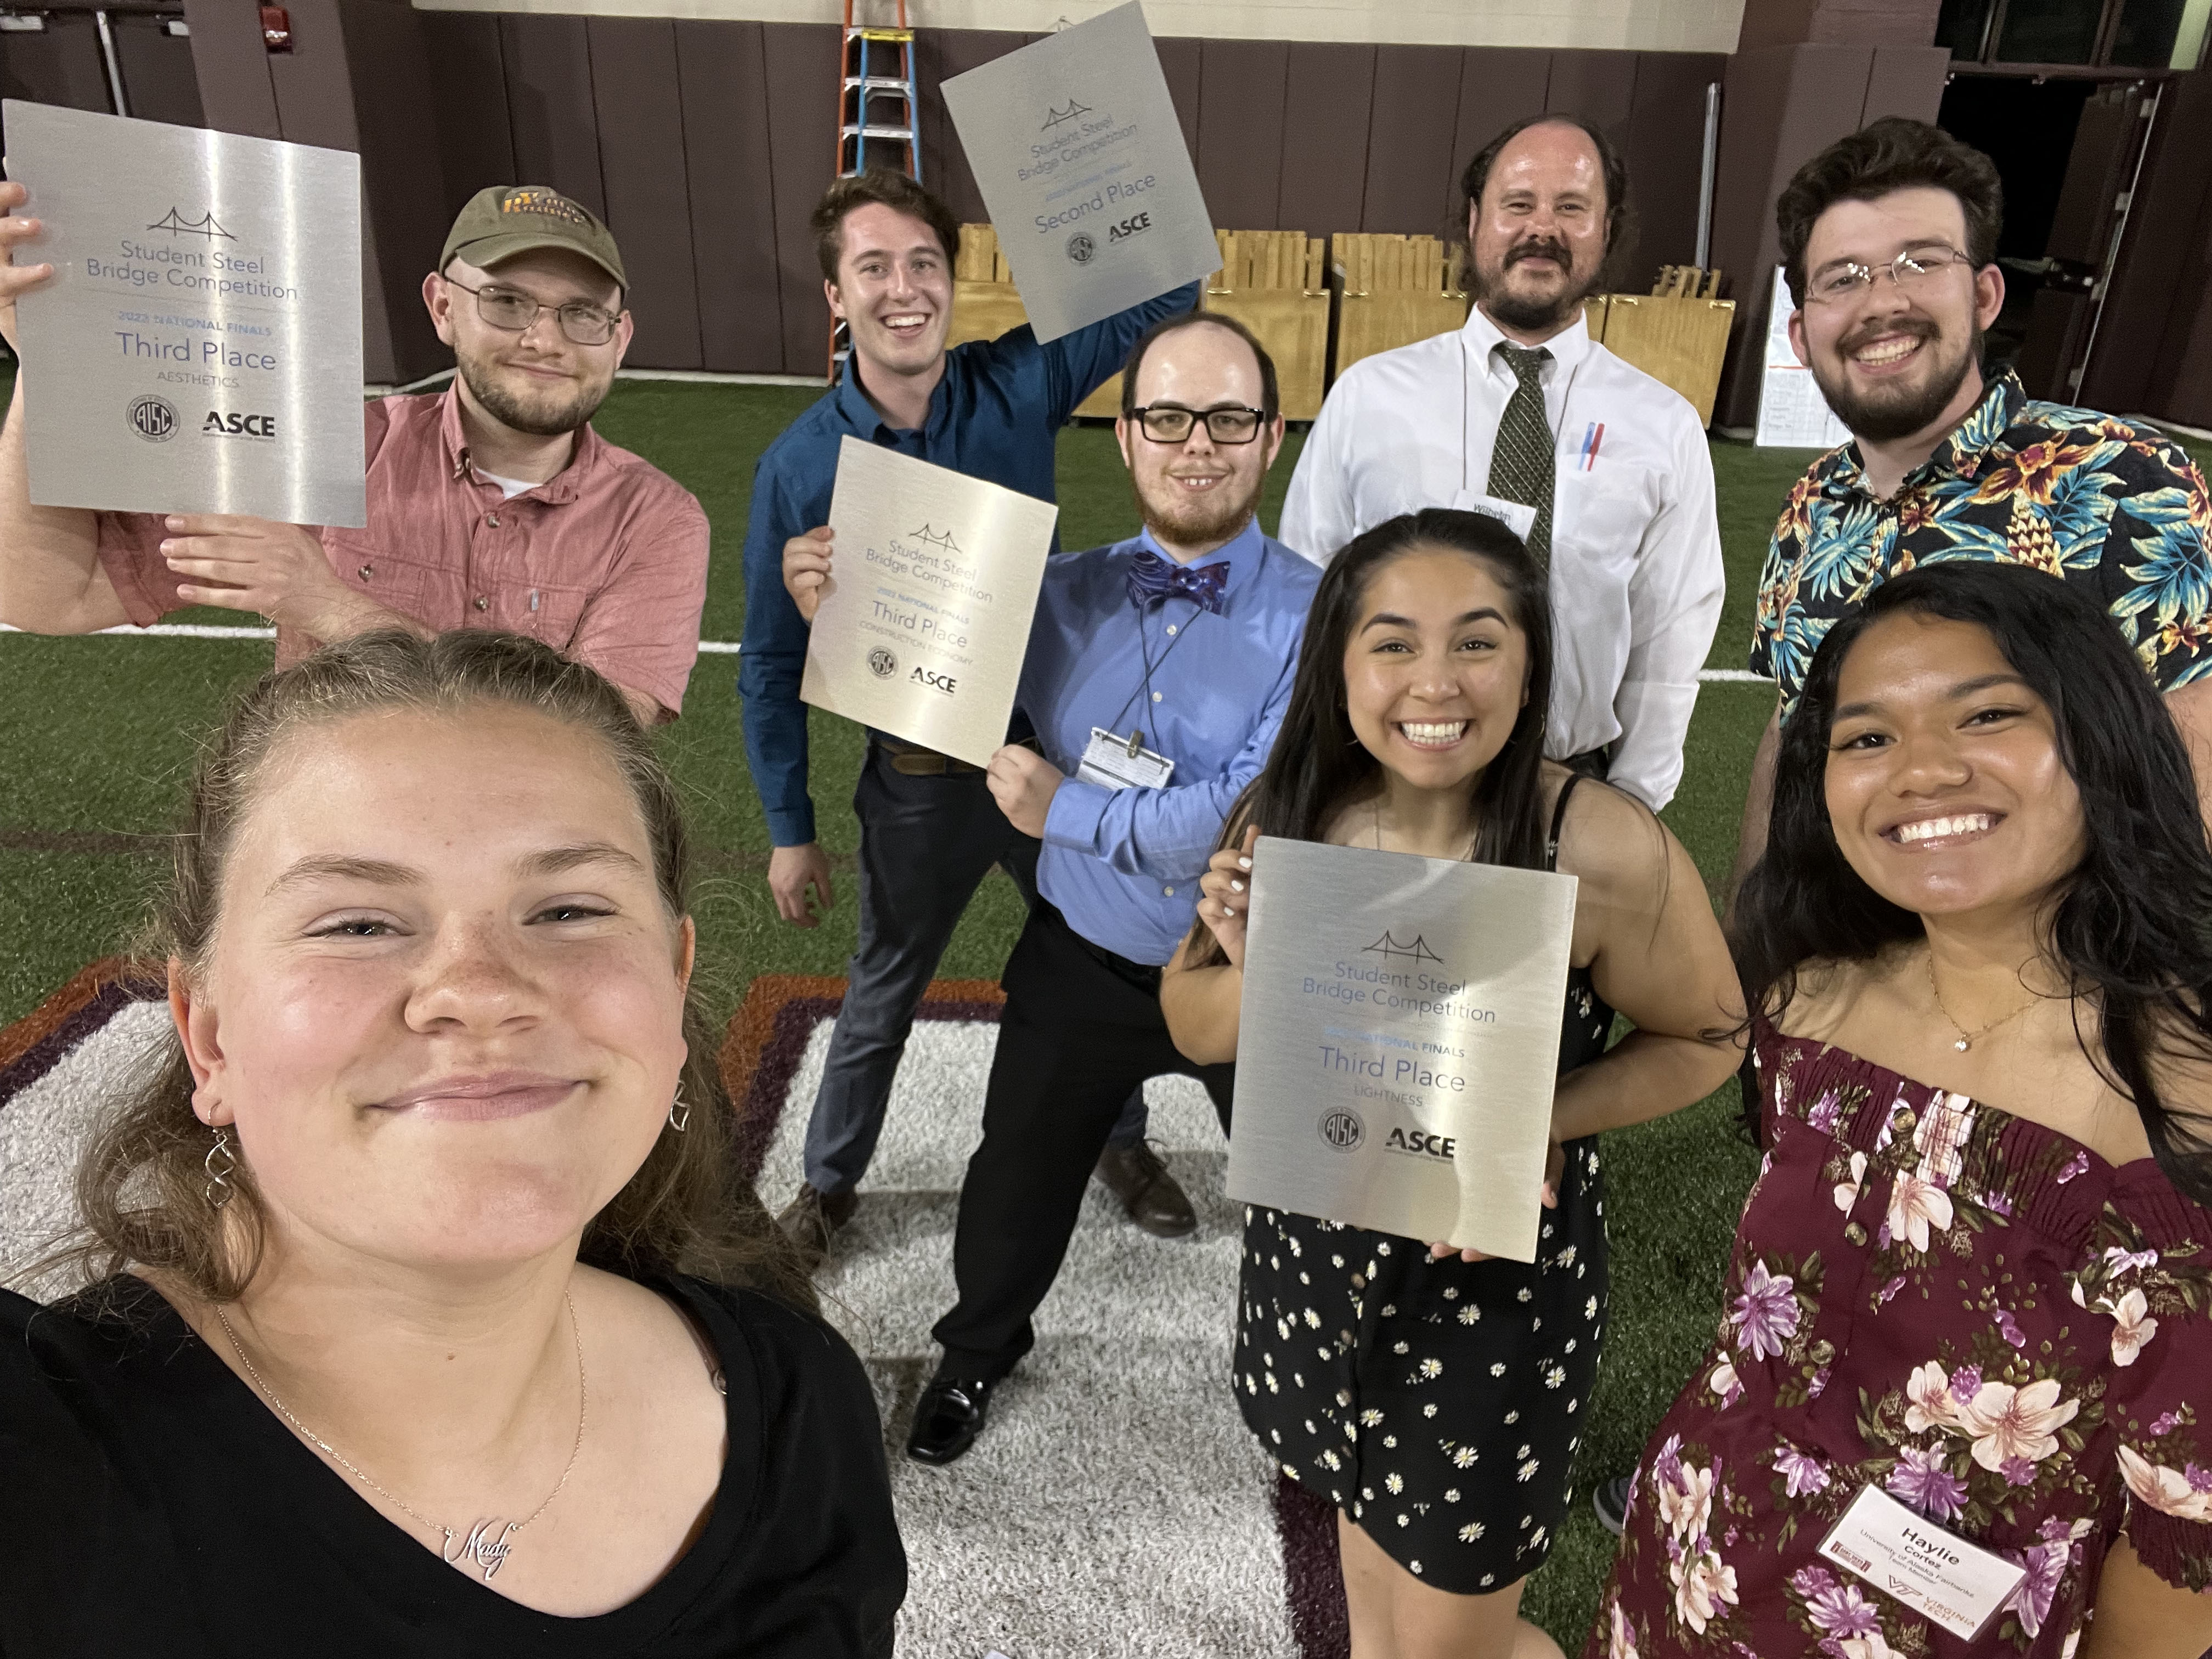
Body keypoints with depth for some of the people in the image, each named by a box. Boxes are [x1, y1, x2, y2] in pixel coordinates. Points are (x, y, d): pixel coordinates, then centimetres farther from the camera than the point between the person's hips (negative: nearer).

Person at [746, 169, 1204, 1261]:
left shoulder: (1018, 385, -10)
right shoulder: (798, 466, -12)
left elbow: (1170, 285, -10)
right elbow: (772, 664, -4)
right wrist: (789, 831, -1)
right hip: (918, 781, -1)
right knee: (881, 997, 18)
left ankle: (1122, 1141, 47)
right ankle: (829, 1182, 43)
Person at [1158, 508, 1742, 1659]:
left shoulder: (1604, 853, -24)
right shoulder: (1284, 819, -13)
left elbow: (1703, 1041, -8)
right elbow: (1194, 1031, -3)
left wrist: (1539, 1122, -24)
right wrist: (1254, 972, -24)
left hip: (1496, 1279, -3)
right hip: (1311, 1252, 4)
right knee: (1369, 1527, 29)